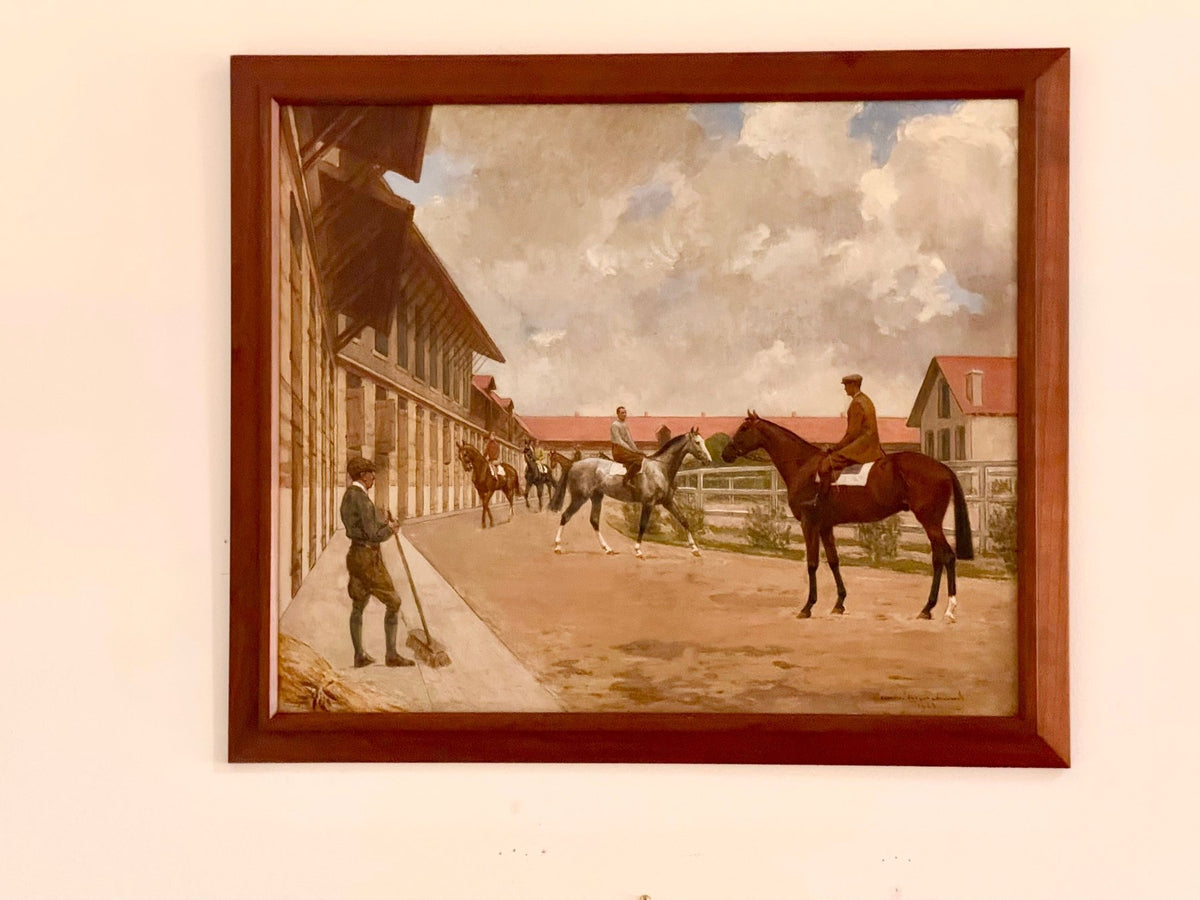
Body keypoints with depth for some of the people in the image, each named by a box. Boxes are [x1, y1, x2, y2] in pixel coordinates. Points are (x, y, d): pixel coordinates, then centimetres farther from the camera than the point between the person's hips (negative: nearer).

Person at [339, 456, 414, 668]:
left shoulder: (348, 496, 12)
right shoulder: (361, 498, -19)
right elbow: (373, 535, -20)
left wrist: (386, 525, 8)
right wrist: (390, 529, -2)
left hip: (355, 555, 10)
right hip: (368, 557, -10)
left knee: (358, 606, 14)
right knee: (393, 602, -1)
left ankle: (359, 655, 20)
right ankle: (392, 654, 2)